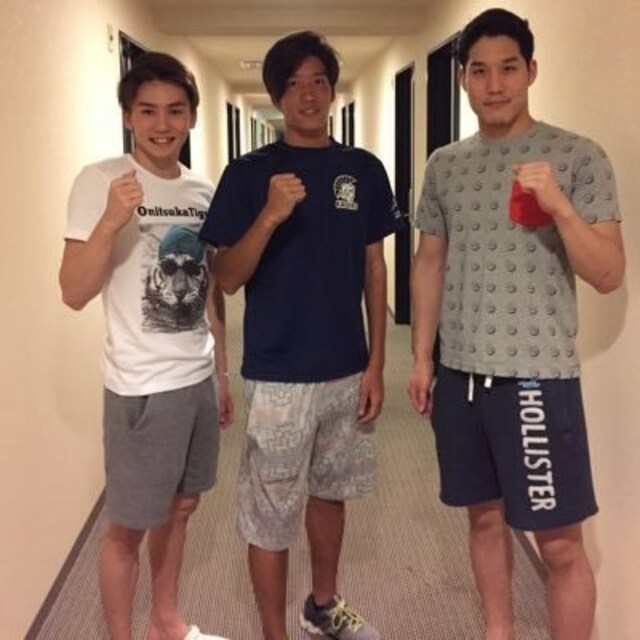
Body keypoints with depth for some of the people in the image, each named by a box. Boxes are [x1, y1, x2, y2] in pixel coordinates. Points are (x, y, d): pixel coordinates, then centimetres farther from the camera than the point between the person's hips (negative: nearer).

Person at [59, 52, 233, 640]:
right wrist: (110, 222, -30)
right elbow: (74, 294, -15)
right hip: (142, 386, -6)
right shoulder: (101, 182, -12)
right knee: (128, 526, 6)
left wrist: (225, 374, 15)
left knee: (180, 506, 19)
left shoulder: (205, 191, 5)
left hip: (199, 378, 6)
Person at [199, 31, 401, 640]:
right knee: (270, 515, 5)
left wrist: (375, 364, 3)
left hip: (347, 370, 4)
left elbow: (374, 271, 7)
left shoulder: (364, 169, 4)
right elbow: (227, 279, -9)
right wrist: (269, 217, -25)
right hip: (279, 375, -4)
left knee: (329, 491, 20)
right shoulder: (248, 173, -6)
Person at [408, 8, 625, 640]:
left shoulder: (577, 156, -6)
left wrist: (559, 205, -24)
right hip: (460, 373, 5)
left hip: (537, 376, -4)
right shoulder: (444, 165, 8)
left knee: (559, 540, 1)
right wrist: (421, 357, 11)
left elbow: (608, 275, -9)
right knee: (484, 515, 17)